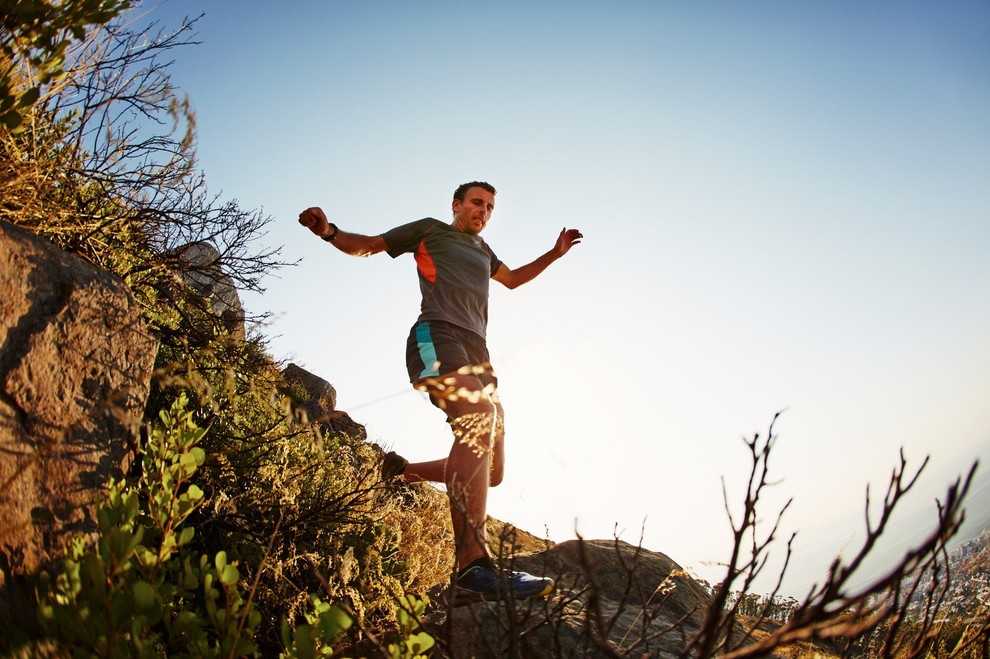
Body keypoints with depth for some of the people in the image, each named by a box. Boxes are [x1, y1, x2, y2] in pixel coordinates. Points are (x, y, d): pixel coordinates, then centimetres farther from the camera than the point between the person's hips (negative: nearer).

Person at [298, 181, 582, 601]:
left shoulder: (483, 250, 36)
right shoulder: (431, 230, 19)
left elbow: (513, 279, 53)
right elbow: (367, 246, 16)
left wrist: (555, 253, 43)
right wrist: (330, 232, -4)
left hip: (476, 352, 8)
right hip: (437, 335, -8)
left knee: (490, 472, 1)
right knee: (478, 418, -35)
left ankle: (400, 471, 18)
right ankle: (472, 566, -46)